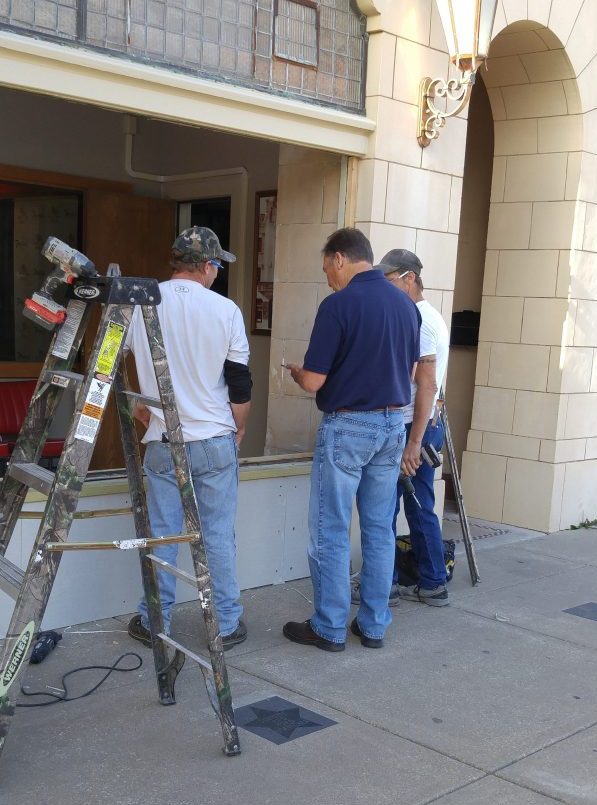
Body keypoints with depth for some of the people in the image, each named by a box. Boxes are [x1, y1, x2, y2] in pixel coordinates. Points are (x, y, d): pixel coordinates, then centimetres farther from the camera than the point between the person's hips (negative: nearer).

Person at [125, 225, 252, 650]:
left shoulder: (141, 304, -2)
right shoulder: (225, 310, -7)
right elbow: (240, 381, -3)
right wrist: (239, 428, 13)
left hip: (163, 441, 1)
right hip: (215, 441, -1)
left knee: (163, 534, 10)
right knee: (219, 536, 7)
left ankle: (154, 622, 20)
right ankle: (227, 624, 16)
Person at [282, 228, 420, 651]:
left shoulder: (339, 304, -15)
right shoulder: (407, 304, 5)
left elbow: (313, 381, -15)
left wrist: (295, 371, 7)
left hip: (346, 427, -7)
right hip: (392, 425, 7)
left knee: (331, 532, 4)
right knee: (380, 531, 13)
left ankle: (330, 628, 12)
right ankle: (374, 625, 20)